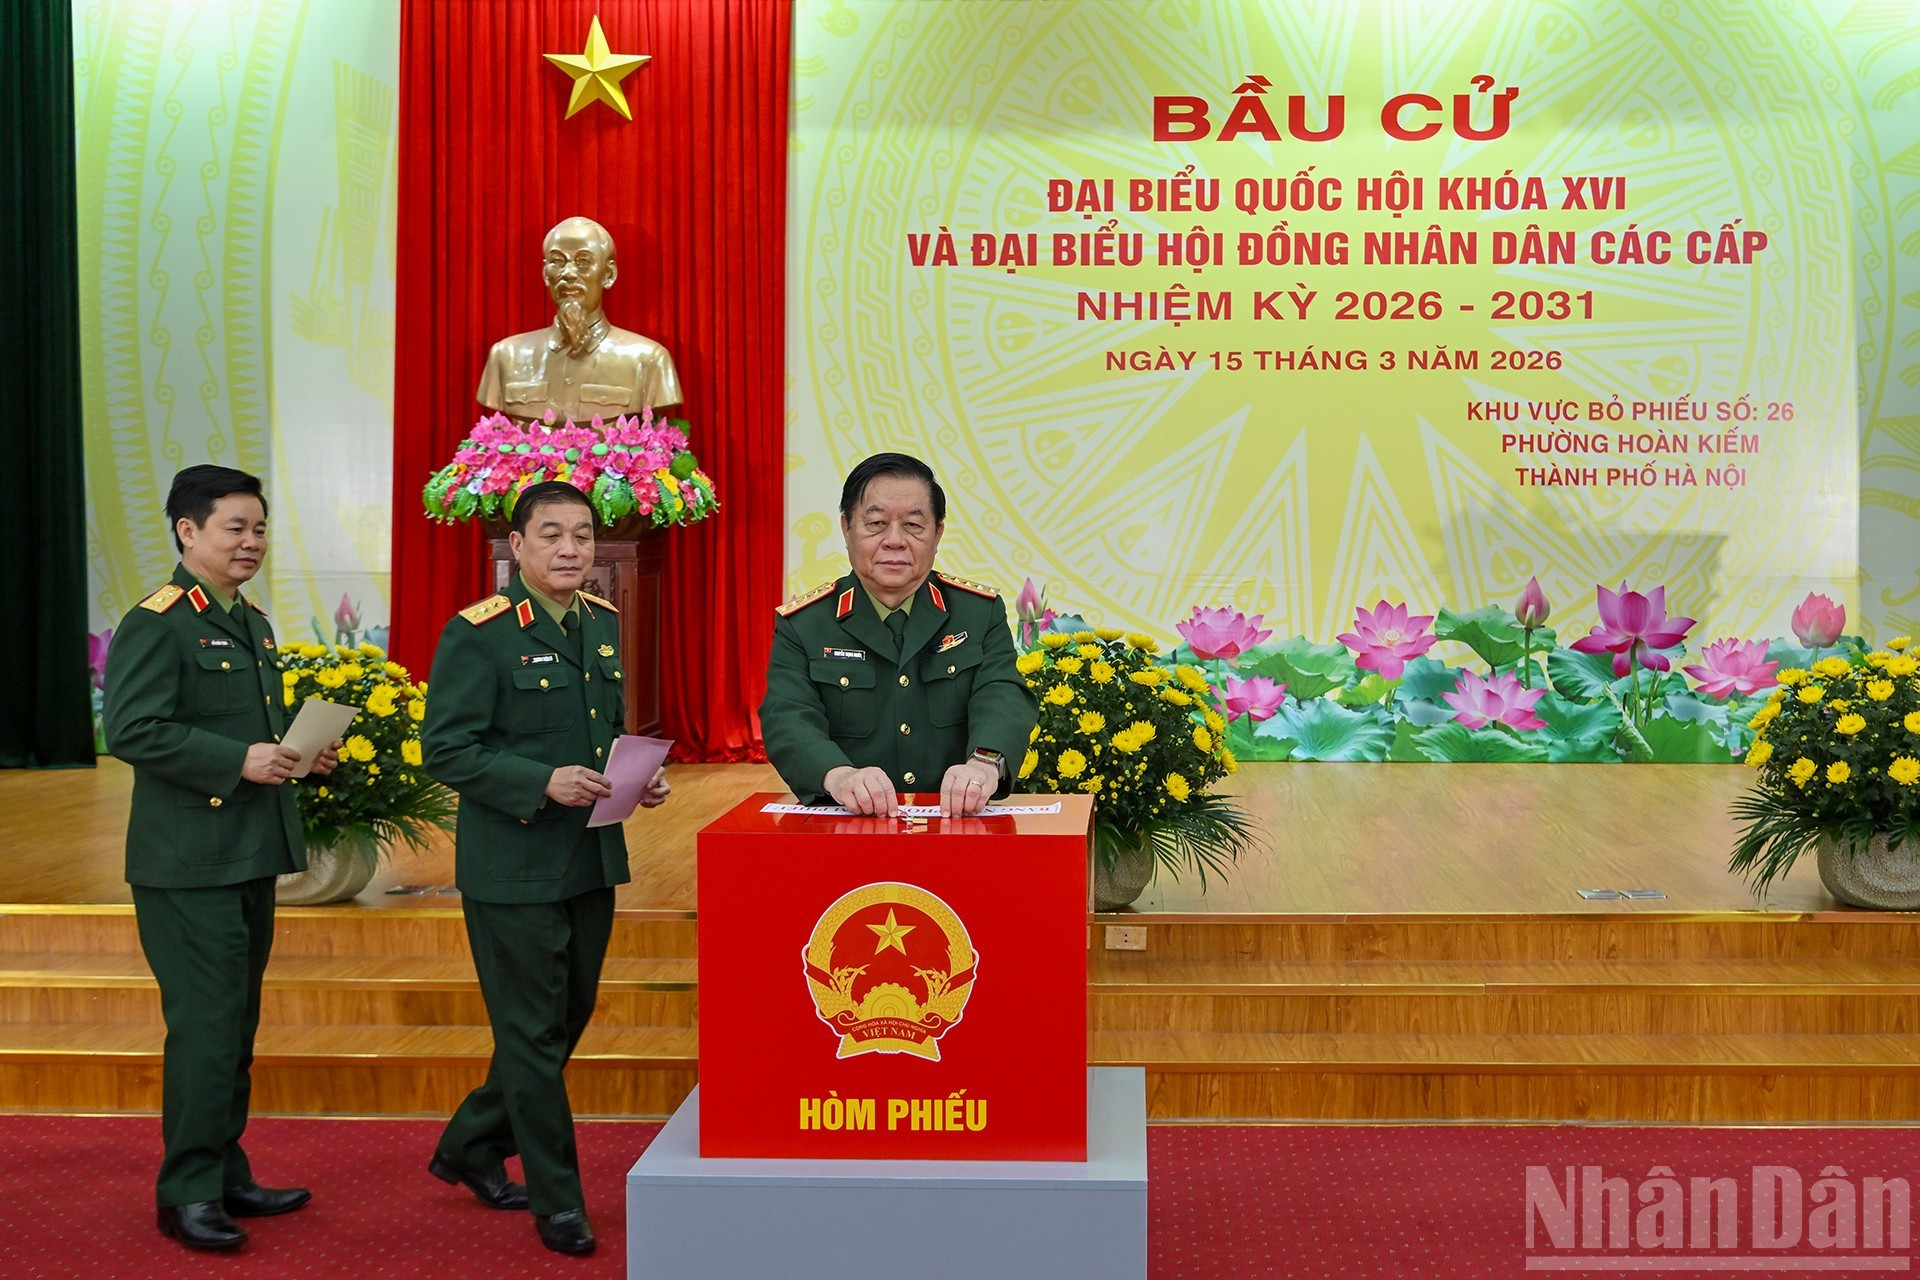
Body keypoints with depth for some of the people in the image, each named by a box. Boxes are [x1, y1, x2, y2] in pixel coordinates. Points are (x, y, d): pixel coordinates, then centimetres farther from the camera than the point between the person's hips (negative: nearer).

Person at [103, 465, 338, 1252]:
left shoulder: (253, 623, 16)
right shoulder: (156, 625, -12)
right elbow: (132, 731, -20)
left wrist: (301, 751, 6)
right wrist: (237, 761, -24)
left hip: (251, 856, 9)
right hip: (188, 862, -9)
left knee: (238, 1024, 15)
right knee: (206, 1026, -6)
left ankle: (226, 1176, 25)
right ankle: (187, 1194, 5)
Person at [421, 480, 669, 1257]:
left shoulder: (604, 625, 9)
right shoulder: (477, 635, -13)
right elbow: (445, 749, -16)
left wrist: (640, 775, 0)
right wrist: (543, 781, -26)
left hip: (592, 860, 8)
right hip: (512, 866, -8)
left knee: (567, 1019, 17)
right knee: (533, 1033, 3)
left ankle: (469, 1148, 36)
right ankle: (557, 1201, 16)